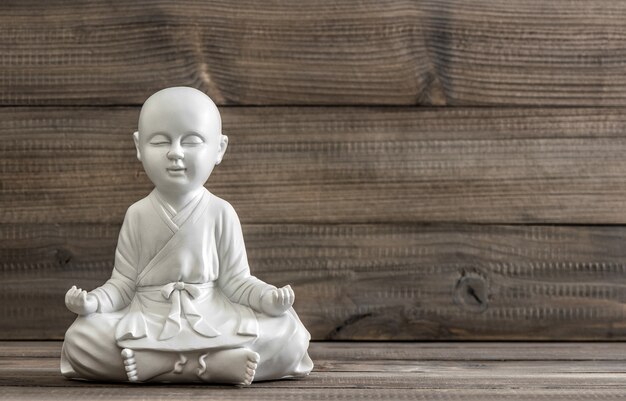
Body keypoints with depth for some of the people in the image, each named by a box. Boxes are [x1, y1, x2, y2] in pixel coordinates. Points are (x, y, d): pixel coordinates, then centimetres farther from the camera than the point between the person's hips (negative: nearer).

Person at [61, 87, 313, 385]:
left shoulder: (220, 213, 2)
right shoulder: (138, 215, 4)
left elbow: (235, 280, 3)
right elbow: (123, 284, 6)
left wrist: (268, 298, -16)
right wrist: (93, 302, -13)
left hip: (213, 323, 0)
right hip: (146, 325, 1)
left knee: (288, 335, -23)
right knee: (79, 340, -27)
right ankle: (212, 364, -32)